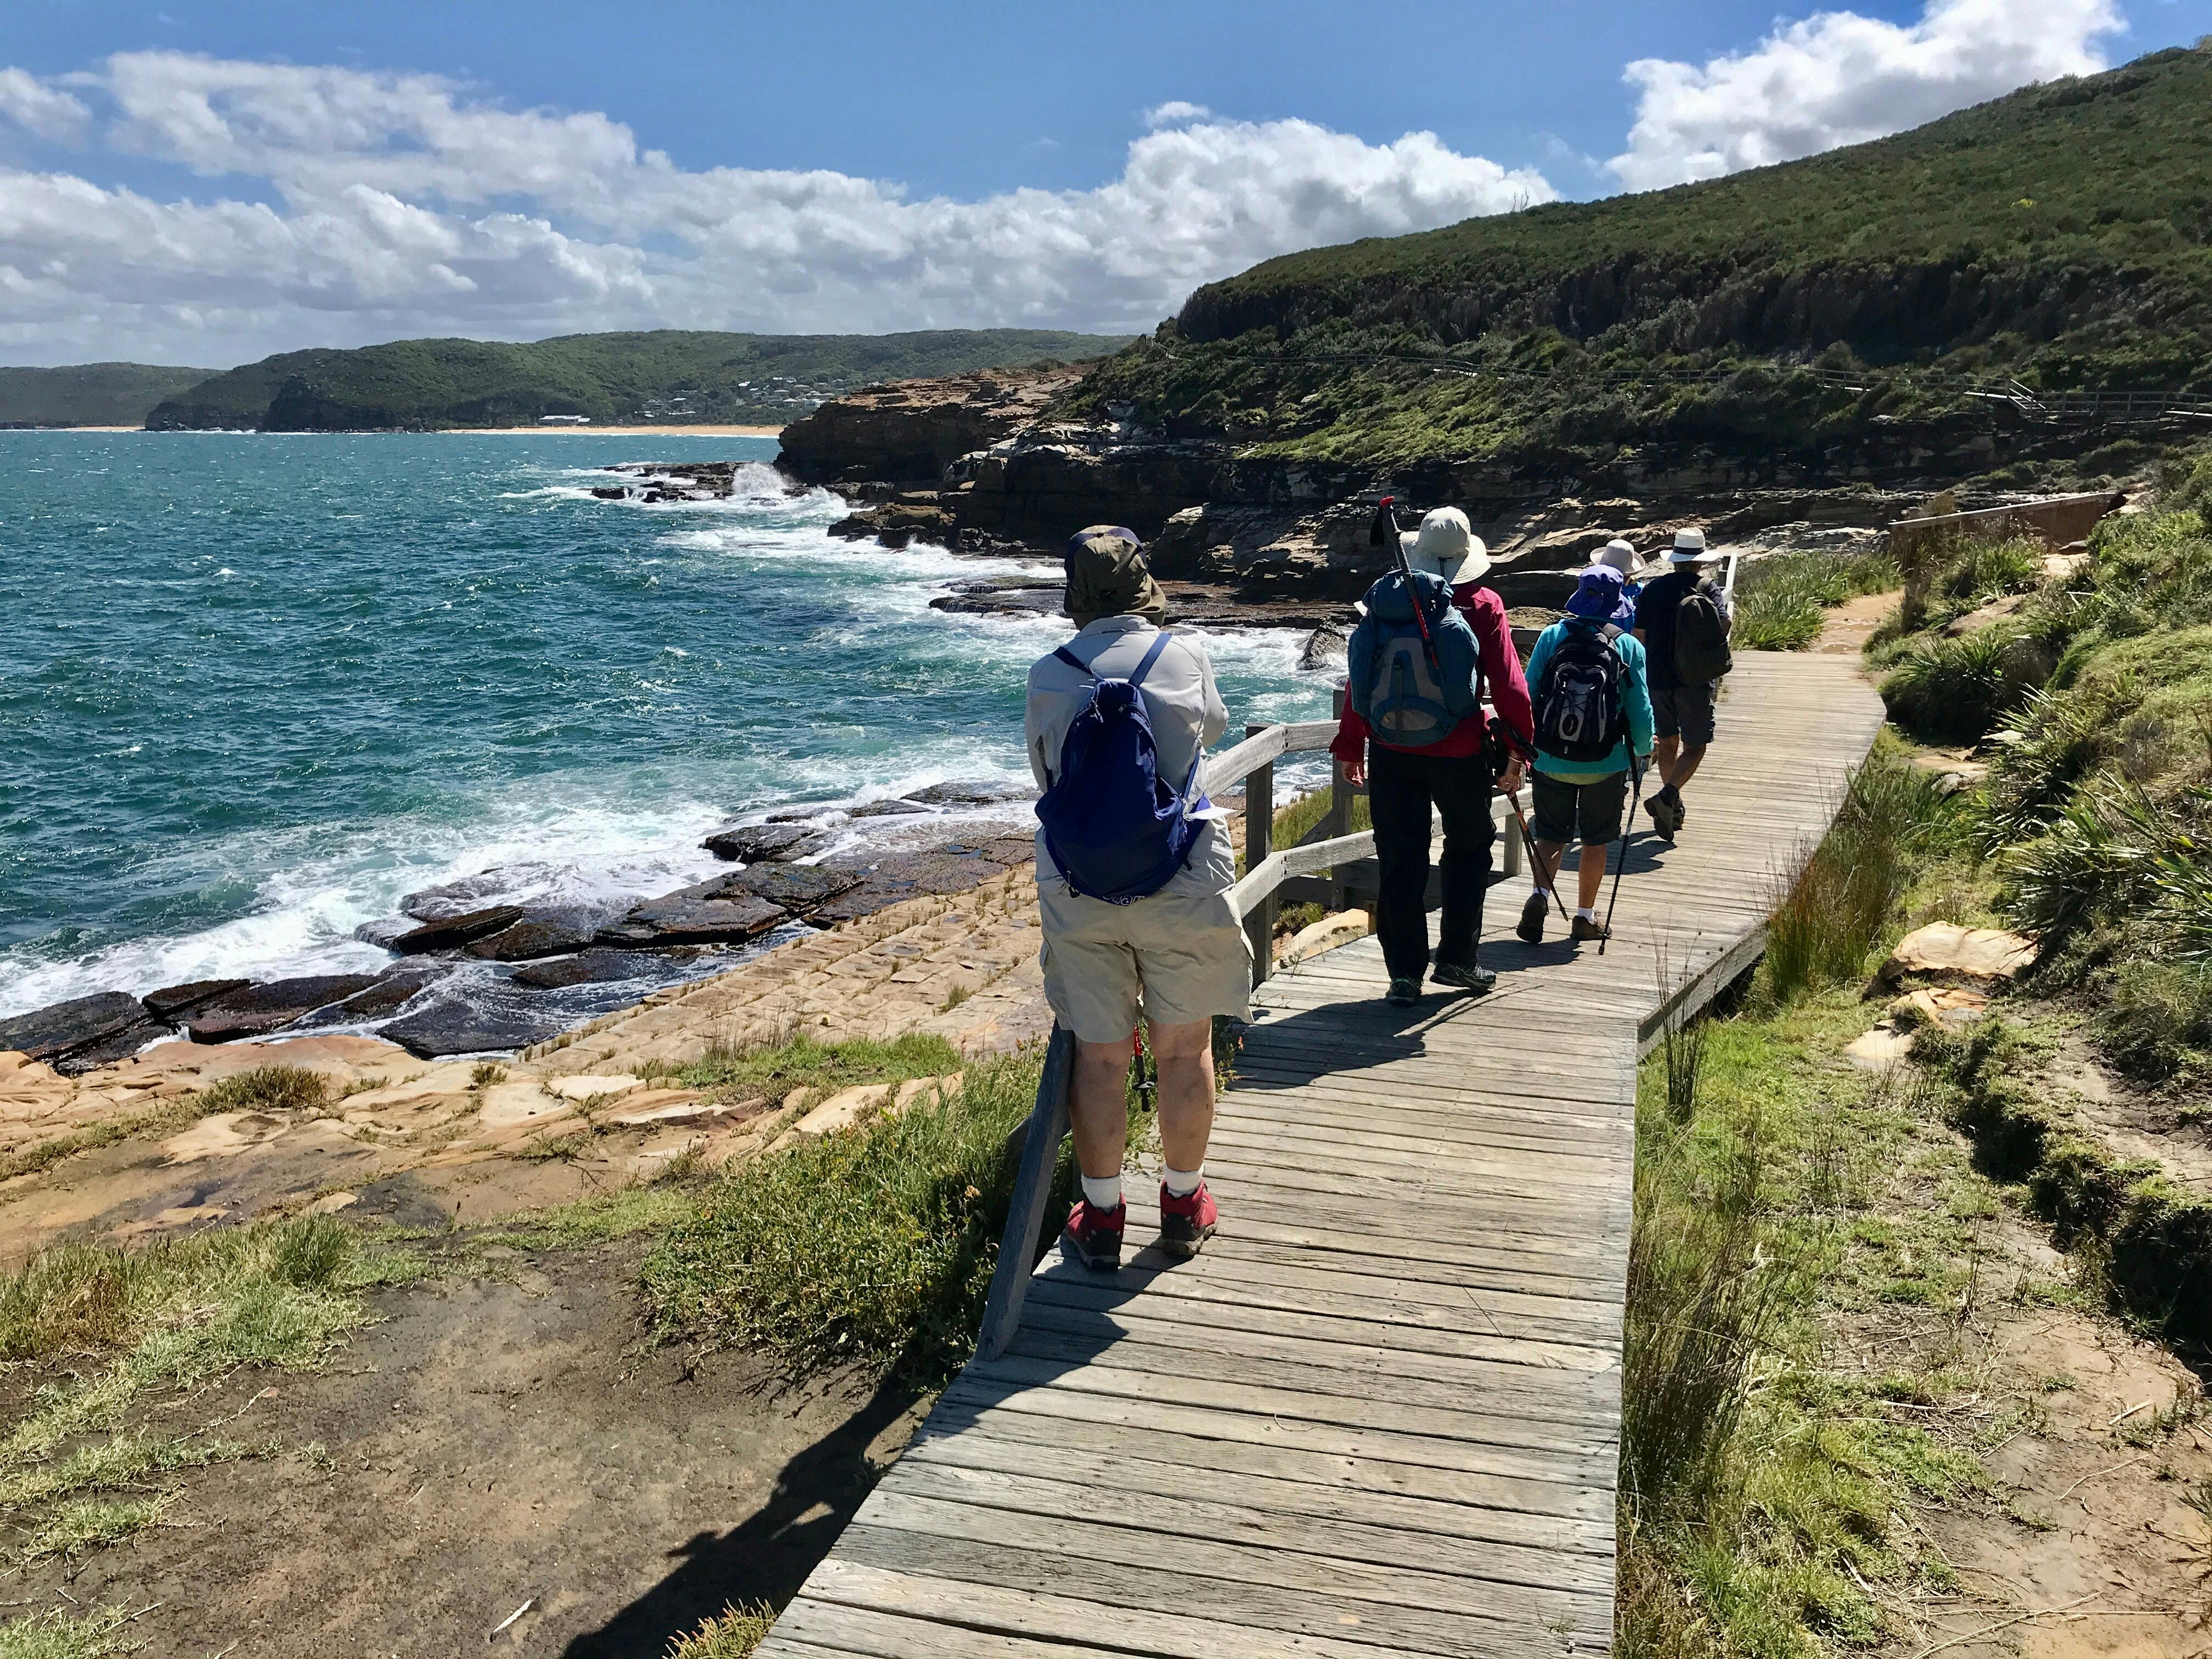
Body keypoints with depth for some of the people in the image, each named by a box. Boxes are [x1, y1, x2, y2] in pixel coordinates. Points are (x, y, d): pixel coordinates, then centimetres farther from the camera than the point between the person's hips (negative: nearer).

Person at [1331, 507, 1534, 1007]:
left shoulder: (1386, 603, -1)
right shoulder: (1484, 608, -5)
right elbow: (1509, 686, -7)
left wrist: (1351, 746, 9)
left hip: (1392, 753, 1)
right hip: (1460, 754, -1)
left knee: (1400, 861, 6)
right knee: (1469, 849, 18)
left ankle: (1405, 973, 7)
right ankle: (1456, 960, 20)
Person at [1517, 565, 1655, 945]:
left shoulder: (1552, 636, -4)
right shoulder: (1629, 646, -5)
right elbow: (1640, 710, -3)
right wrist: (1641, 753, 14)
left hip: (1551, 760, 1)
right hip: (1606, 765, -1)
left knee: (1551, 835, 12)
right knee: (1595, 841, 13)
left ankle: (1540, 894, -10)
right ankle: (1585, 917, 19)